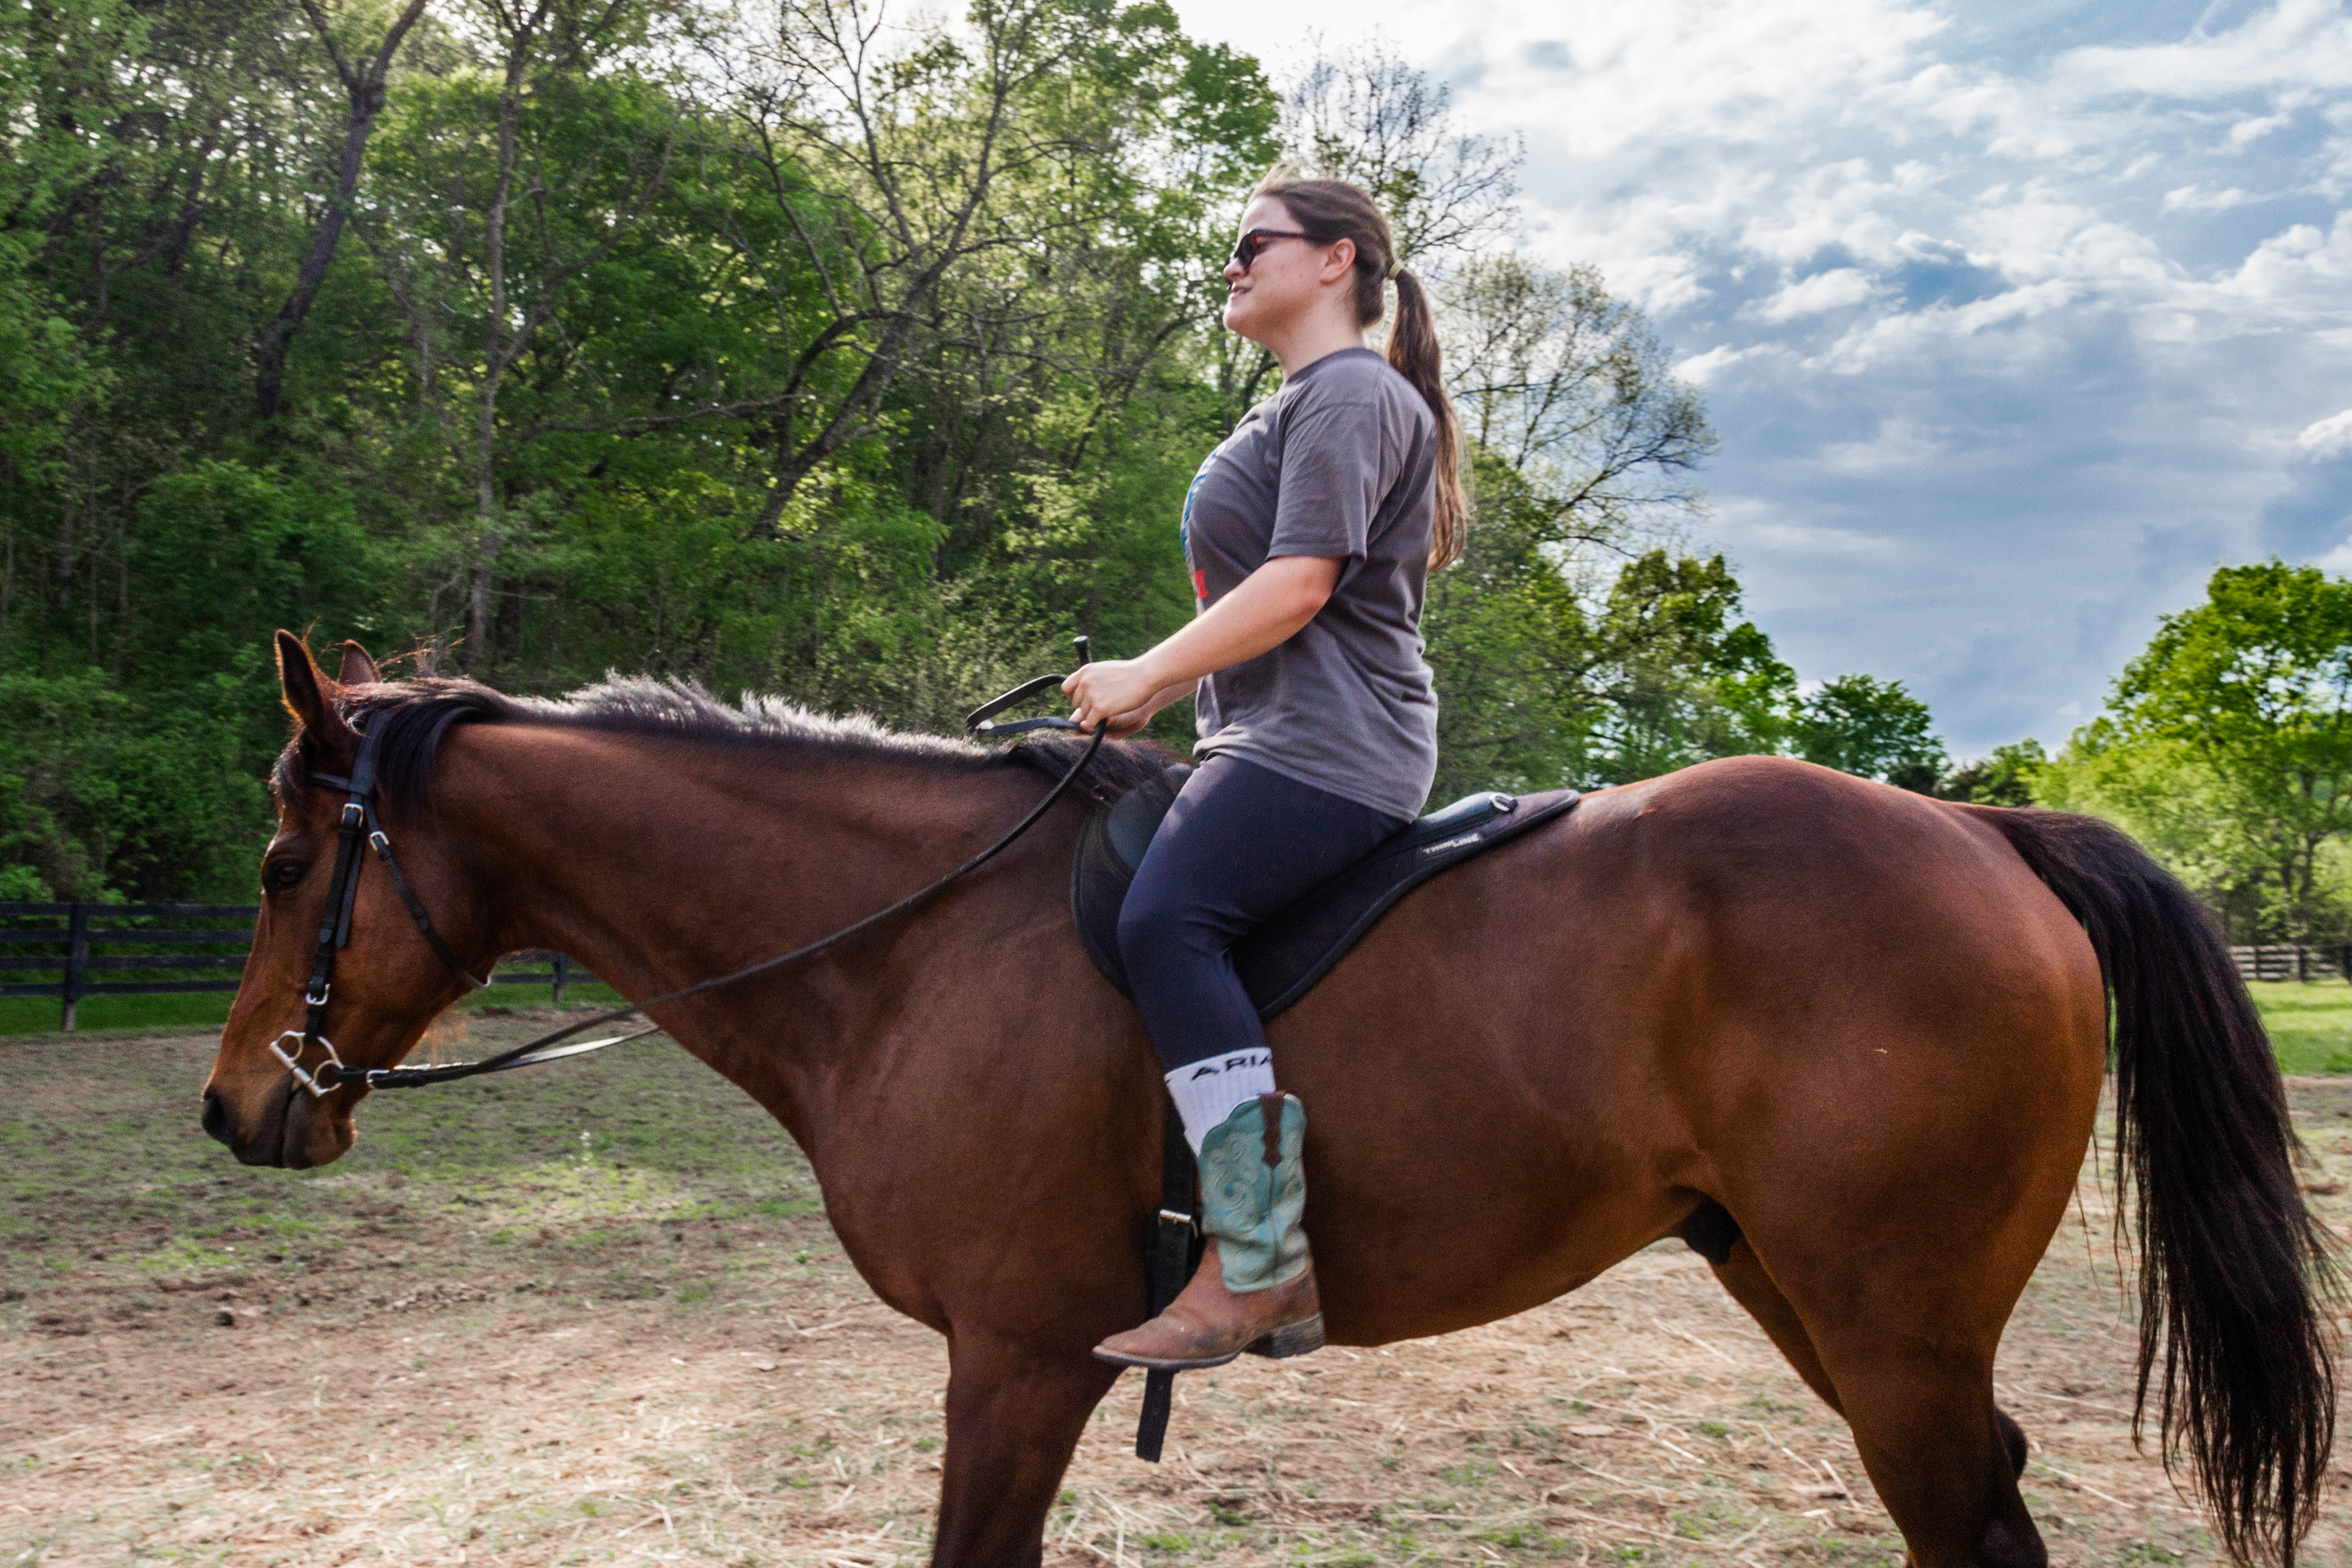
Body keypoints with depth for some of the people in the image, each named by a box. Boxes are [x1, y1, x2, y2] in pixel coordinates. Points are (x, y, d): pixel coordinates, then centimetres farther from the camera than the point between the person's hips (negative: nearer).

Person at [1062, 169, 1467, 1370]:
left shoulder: (1352, 393, -5)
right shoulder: (1297, 406, 27)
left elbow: (1298, 585, -17)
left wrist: (1147, 676, -13)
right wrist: (1161, 691, 18)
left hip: (1328, 746, -11)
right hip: (1280, 736, 11)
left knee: (1166, 918, -28)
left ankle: (1260, 1265, -29)